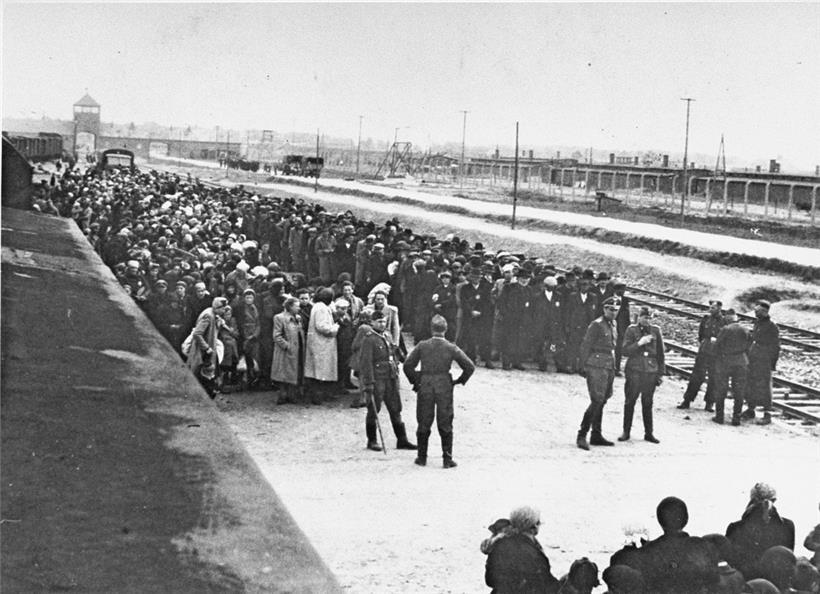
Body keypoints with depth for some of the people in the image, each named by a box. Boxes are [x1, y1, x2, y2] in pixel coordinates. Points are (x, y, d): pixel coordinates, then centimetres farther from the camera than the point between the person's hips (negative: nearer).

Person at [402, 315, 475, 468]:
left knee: (424, 424, 12)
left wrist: (415, 381, 9)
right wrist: (459, 381, 7)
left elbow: (407, 366, -3)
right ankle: (447, 459, 7)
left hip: (425, 388, 1)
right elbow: (470, 367, -6)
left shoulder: (422, 346, -4)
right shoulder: (451, 348, -5)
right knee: (445, 425, 7)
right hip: (445, 388, -1)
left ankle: (422, 457, 18)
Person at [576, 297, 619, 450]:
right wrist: (586, 367, -9)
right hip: (597, 367, -8)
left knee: (601, 402, 11)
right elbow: (584, 347, -9)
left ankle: (596, 436, 18)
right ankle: (582, 436, -12)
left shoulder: (613, 325, 15)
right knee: (596, 401, -14)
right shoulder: (596, 325, -9)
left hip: (609, 368, 8)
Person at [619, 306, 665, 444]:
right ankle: (626, 432, 10)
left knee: (648, 403, 6)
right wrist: (639, 343, -17)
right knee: (630, 402, 1)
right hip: (634, 371, -1)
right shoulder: (631, 330, 2)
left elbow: (660, 353, 11)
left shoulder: (656, 331, 7)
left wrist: (661, 373, 8)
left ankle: (649, 433, 13)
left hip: (651, 371, 1)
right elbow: (625, 350, -3)